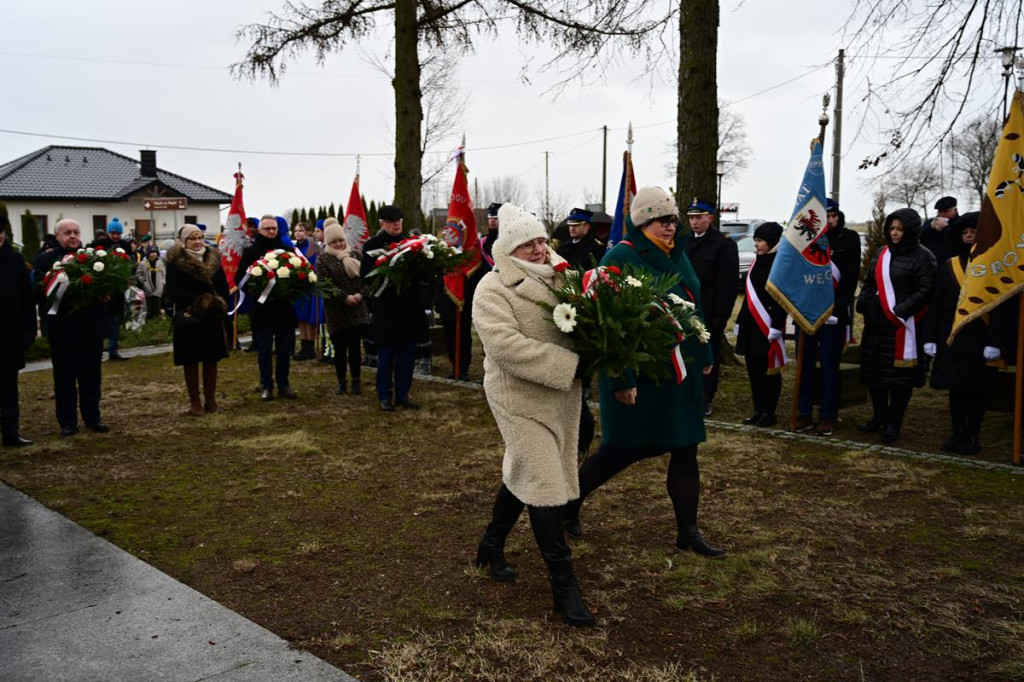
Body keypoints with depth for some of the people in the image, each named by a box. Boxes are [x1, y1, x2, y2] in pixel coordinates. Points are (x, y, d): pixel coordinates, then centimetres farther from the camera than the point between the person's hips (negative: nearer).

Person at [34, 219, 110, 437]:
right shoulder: (45, 260, 1)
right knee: (64, 378, 7)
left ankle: (92, 418, 21)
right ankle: (67, 423, 15)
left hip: (92, 327, 2)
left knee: (92, 376, 11)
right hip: (62, 328, -1)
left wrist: (106, 294, -19)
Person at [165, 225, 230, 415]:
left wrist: (220, 302, -10)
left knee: (212, 358, 8)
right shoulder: (175, 261, -4)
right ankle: (195, 402, 13)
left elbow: (223, 284, 9)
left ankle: (211, 399, 18)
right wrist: (197, 302, -20)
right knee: (191, 360, 3)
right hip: (189, 318, -4)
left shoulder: (213, 258, 9)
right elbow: (173, 289, -12)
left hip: (212, 317, 4)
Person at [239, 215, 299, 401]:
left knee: (285, 349, 8)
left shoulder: (287, 250, 5)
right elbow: (242, 276, -2)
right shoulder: (250, 251, 1)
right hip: (262, 308, -1)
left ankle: (284, 385, 19)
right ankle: (267, 386, 16)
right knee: (264, 350, 6)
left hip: (284, 307, 2)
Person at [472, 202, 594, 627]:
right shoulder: (493, 289, -13)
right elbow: (506, 344, -25)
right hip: (520, 397, -7)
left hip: (561, 395, 7)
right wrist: (570, 366, -27)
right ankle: (563, 585, 4)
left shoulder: (559, 277, 7)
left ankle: (492, 544, 41)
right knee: (544, 484, -6)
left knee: (523, 473, 20)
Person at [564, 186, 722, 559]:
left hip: (680, 371, 7)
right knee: (623, 448, 4)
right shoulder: (621, 257, -16)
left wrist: (705, 356, 18)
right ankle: (570, 500, 26)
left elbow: (694, 308, 18)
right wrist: (621, 380, -23)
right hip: (640, 375, -7)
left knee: (685, 448, 9)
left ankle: (688, 531, 21)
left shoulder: (676, 255, 10)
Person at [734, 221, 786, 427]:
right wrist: (740, 322, 16)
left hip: (768, 326, -8)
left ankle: (769, 413, 11)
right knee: (753, 369, 11)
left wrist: (776, 327, -19)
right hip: (751, 325, 8)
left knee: (770, 369, 3)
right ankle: (758, 410, 22)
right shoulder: (756, 263, 13)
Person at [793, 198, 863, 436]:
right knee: (805, 363, 6)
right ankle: (804, 413, 14)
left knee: (829, 366, 1)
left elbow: (851, 275, -5)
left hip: (834, 312, -3)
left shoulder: (849, 238, 0)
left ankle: (828, 417, 8)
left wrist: (838, 305, -14)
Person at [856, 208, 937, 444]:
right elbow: (868, 282, 20)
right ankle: (879, 416, 28)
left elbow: (925, 291, -12)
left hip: (903, 326, -6)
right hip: (875, 323, 6)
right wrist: (864, 304, 3)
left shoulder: (922, 256, -5)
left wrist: (899, 310, -18)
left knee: (900, 374, 0)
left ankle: (893, 423, 11)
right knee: (873, 371, 11)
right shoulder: (882, 253, 14)